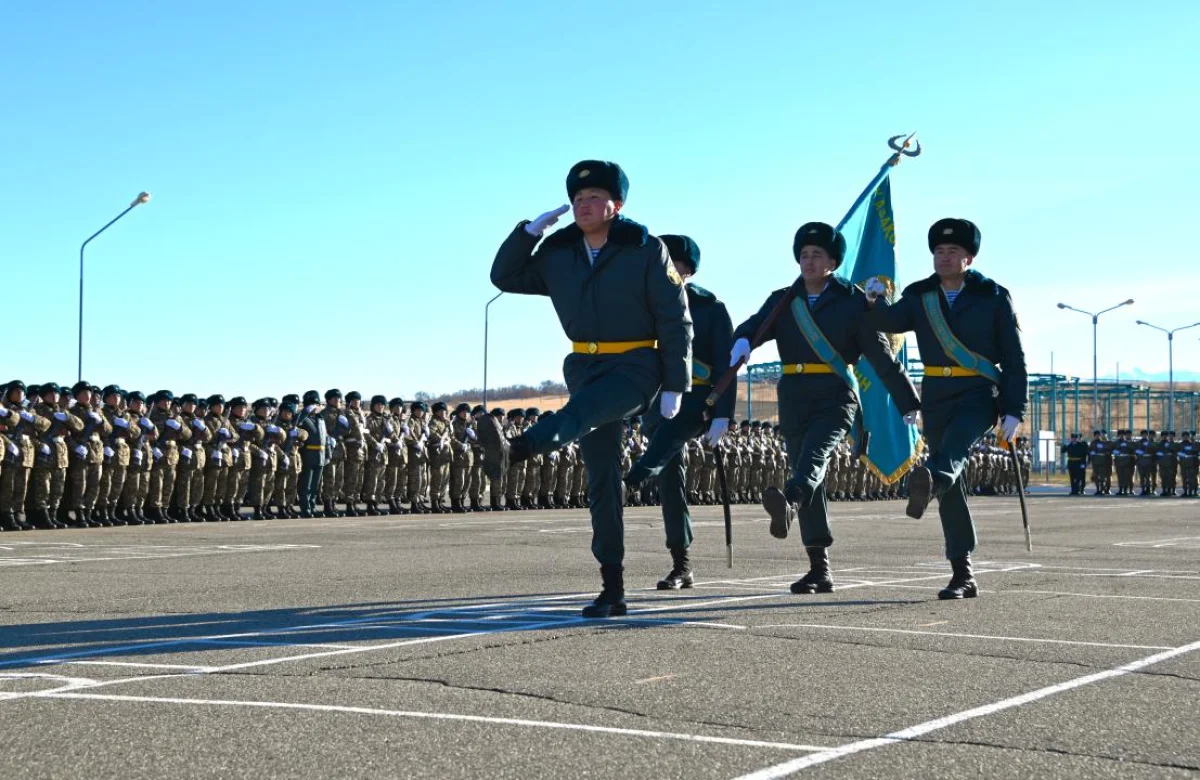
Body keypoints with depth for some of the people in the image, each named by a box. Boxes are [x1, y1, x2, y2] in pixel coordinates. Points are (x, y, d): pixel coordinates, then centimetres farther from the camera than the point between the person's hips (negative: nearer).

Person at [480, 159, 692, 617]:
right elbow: (505, 278, 15)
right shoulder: (559, 253, 7)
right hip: (585, 365, 5)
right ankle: (613, 590, 3)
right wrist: (529, 231, -1)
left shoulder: (646, 251, -7)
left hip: (636, 365, -5)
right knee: (601, 478, 2)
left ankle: (512, 452, -64)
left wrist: (674, 387, -11)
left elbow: (675, 322, -6)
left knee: (582, 409, -36)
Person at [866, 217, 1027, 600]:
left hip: (979, 395, -4)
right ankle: (963, 576, 7)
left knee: (953, 447, -36)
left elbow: (1014, 358, -1)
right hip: (936, 397, 4)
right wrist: (877, 302, -31)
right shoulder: (920, 296, 8)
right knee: (950, 488, 3)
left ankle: (929, 485, -68)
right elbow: (891, 322, -9)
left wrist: (1014, 411, -9)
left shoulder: (993, 297, 0)